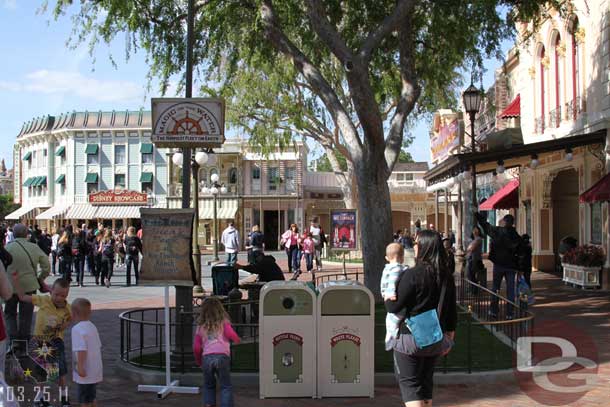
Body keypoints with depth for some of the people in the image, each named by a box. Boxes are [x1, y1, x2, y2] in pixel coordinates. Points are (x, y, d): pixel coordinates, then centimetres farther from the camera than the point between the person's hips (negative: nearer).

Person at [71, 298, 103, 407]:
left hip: (85, 372, -8)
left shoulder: (77, 329, -17)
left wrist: (80, 367, -26)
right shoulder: (92, 327, 9)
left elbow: (82, 350, -26)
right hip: (96, 372, 8)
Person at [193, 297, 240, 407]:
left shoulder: (201, 326, 17)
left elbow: (196, 347, 13)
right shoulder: (223, 322, 10)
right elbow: (230, 333, -9)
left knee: (209, 386, 21)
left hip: (206, 358, 3)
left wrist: (198, 361, 28)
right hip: (222, 357, -3)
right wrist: (237, 340, 11)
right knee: (226, 386, 5)